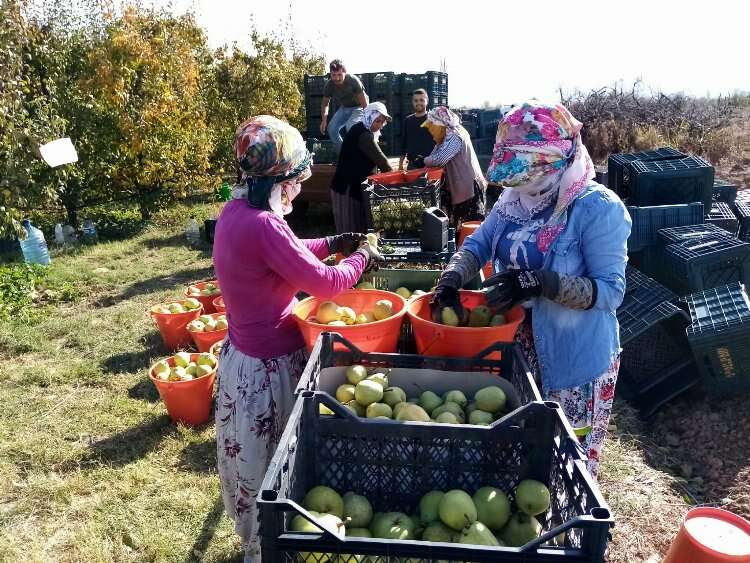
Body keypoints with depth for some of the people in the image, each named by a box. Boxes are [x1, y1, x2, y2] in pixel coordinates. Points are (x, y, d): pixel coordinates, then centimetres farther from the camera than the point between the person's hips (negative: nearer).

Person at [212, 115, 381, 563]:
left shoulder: (237, 211, 1)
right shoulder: (262, 225, -28)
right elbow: (325, 283, -22)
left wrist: (330, 244, 10)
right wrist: (361, 257, -5)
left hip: (248, 353, 9)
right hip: (268, 365, -9)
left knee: (262, 460, 27)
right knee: (268, 465, 13)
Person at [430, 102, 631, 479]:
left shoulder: (598, 208, -19)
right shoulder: (515, 198, 1)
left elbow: (611, 290, -21)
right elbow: (477, 244, 4)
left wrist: (541, 283, -34)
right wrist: (451, 280, -15)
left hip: (574, 357, -6)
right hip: (517, 345, 6)